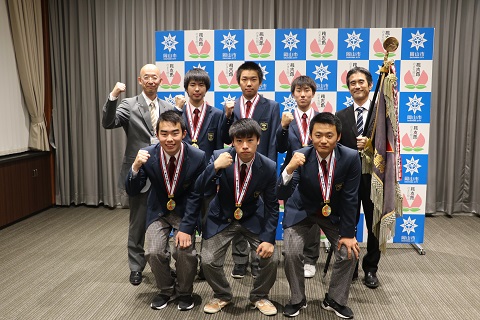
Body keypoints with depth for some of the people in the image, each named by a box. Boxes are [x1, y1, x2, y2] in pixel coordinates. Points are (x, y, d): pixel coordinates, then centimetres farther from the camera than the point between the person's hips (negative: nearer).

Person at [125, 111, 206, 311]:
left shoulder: (198, 157, -21)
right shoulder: (148, 155, -18)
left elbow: (195, 195, -13)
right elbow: (132, 191, -14)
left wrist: (186, 227, -19)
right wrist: (136, 166, -33)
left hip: (185, 210, -1)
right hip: (159, 211, 2)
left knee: (185, 251, -20)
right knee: (154, 252, -15)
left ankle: (184, 292, 11)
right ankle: (166, 290, 16)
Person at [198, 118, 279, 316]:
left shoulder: (269, 167, -18)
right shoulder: (219, 157, -19)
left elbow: (272, 206, -10)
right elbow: (200, 188, -20)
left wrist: (269, 238, -18)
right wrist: (215, 167, -37)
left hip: (253, 219, 0)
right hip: (222, 217, 0)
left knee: (271, 258, -12)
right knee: (208, 261, -10)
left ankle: (259, 296, 19)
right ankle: (222, 295, 22)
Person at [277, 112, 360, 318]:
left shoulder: (350, 158, -25)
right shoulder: (301, 157, -27)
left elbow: (350, 198, -16)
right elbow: (282, 195, -32)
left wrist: (348, 233, -13)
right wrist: (290, 168, -51)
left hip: (334, 212, 2)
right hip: (301, 210, -1)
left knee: (349, 253, -7)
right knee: (292, 253, -14)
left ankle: (335, 300, 18)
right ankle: (297, 299, 12)